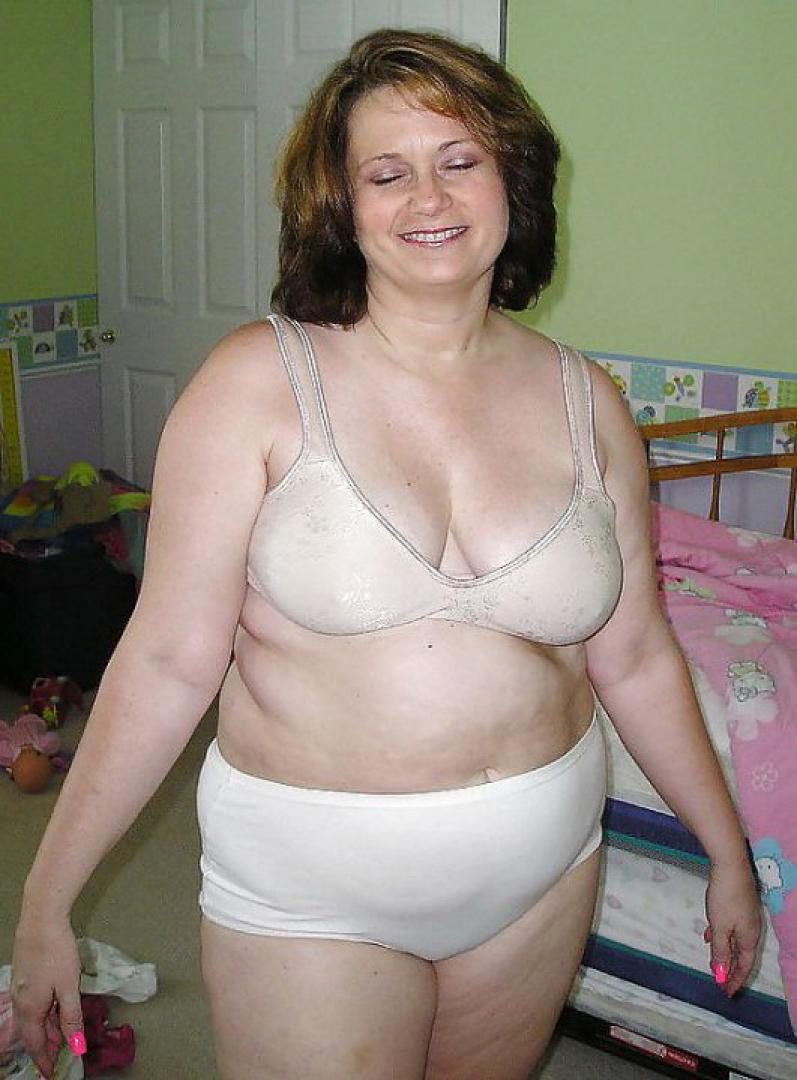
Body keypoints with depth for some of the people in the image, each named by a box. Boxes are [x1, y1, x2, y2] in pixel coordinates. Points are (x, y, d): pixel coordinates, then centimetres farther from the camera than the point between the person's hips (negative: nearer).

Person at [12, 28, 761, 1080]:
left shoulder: (585, 400, -3)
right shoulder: (259, 382, -14)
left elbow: (635, 657, 5)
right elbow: (168, 662, -14)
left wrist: (729, 853, 12)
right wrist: (45, 903, -13)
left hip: (542, 864, 4)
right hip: (311, 881, -3)